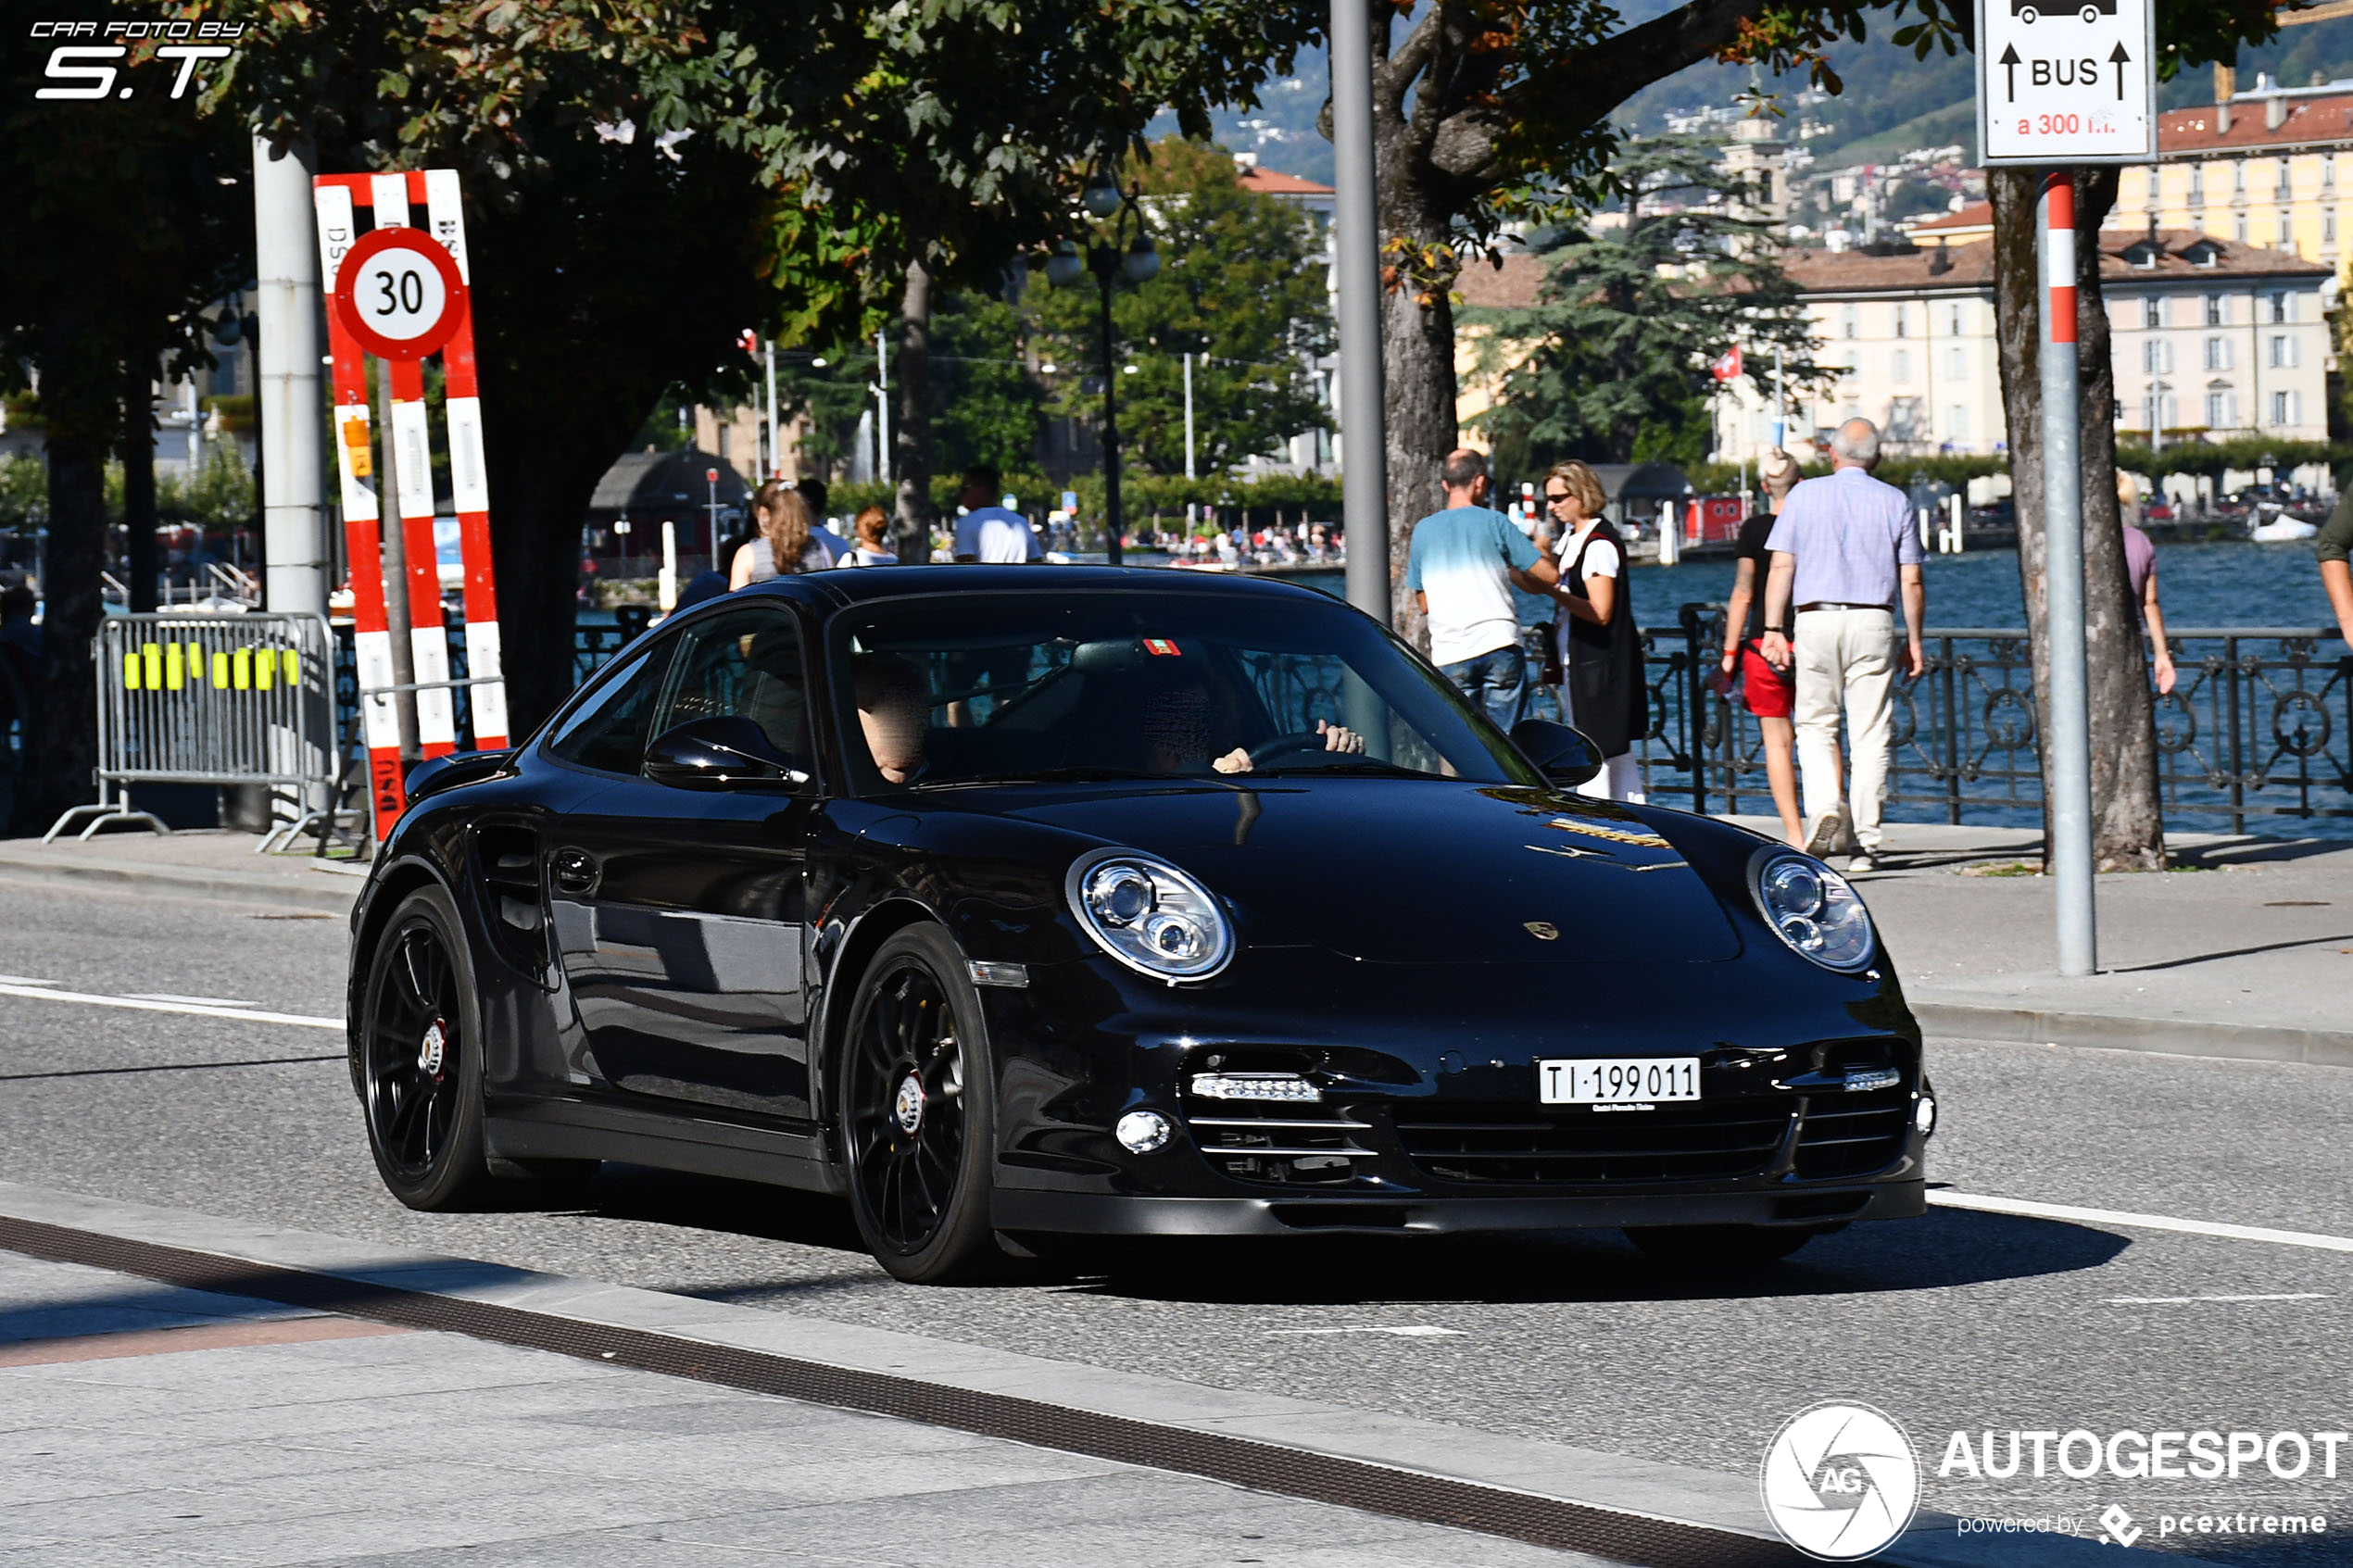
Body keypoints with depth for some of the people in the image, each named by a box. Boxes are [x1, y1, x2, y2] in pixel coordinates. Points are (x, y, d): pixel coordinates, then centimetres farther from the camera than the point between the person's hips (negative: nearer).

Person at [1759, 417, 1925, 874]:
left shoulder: (1804, 495, 4)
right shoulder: (1895, 502, 6)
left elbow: (1782, 567, -1)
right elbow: (1911, 580, 4)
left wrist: (1774, 629, 0)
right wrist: (1913, 639, 11)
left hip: (1817, 618, 0)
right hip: (1873, 621, 0)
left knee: (1815, 724, 12)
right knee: (1871, 733, 3)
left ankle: (1824, 806, -10)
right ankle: (1865, 839, 1)